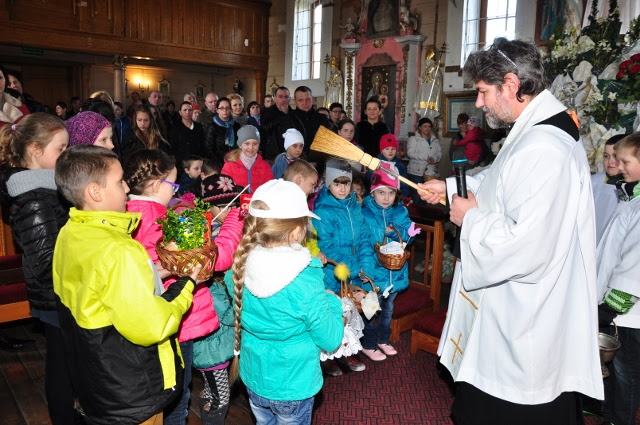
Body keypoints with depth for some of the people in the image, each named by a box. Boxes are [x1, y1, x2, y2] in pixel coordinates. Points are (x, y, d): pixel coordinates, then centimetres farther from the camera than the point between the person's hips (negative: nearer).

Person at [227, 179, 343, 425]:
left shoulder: (240, 268, -14)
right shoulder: (306, 283, -30)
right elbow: (331, 341, -19)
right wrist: (332, 303, -3)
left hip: (253, 379, 4)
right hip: (293, 387, -4)